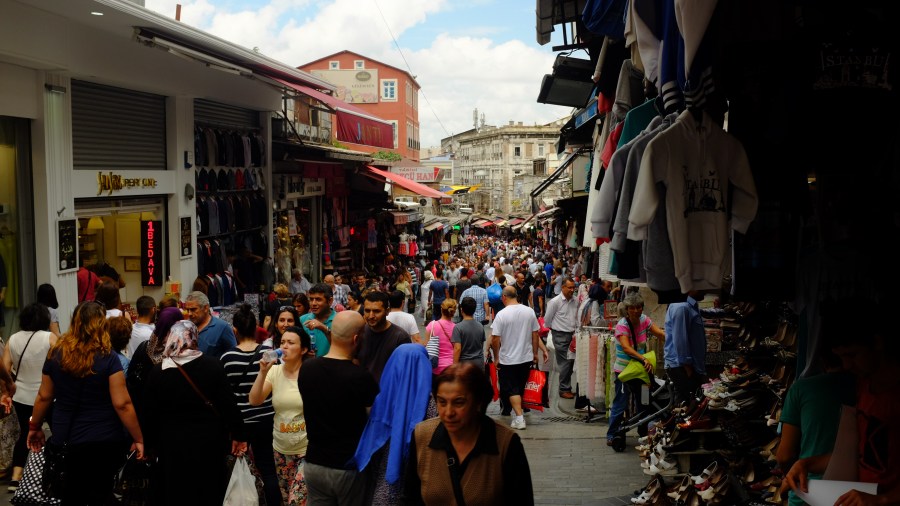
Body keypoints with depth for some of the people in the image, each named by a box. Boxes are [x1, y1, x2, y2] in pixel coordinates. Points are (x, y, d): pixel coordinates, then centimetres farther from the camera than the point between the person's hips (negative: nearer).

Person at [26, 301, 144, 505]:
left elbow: (44, 396, 8)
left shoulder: (56, 354, -1)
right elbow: (122, 404, -15)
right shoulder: (108, 359, -14)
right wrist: (138, 439, -8)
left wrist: (34, 427, 22)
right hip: (103, 441, -4)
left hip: (64, 439, 4)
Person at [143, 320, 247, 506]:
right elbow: (228, 403, -10)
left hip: (172, 443, 0)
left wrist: (151, 444, 11)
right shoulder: (212, 365, -10)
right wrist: (238, 434, 0)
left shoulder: (158, 372, -9)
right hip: (209, 440, 0)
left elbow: (151, 414, -2)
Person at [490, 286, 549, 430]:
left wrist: (496, 357, -4)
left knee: (511, 389, 3)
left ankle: (519, 418, -7)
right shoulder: (529, 311, -2)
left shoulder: (502, 315, -15)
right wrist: (535, 354, 13)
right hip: (527, 358, 4)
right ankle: (515, 410, 33)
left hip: (508, 360, -4)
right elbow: (535, 334, 3)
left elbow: (495, 338, -15)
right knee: (520, 387, 19)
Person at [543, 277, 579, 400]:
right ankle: (564, 390, 3)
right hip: (560, 336, -6)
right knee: (564, 363, -5)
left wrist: (576, 332, 12)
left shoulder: (575, 301, 7)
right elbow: (547, 320, -3)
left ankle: (567, 388, 21)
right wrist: (553, 330, 8)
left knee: (570, 363, 10)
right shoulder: (555, 302, -10)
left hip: (572, 335, 6)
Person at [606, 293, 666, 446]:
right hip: (624, 369, -6)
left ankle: (643, 433, 31)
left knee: (643, 402, 16)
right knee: (620, 403, -4)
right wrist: (644, 359, -47)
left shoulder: (644, 320, -3)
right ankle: (612, 435, 7)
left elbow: (660, 333, -12)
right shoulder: (622, 325, -21)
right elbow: (627, 348, -34)